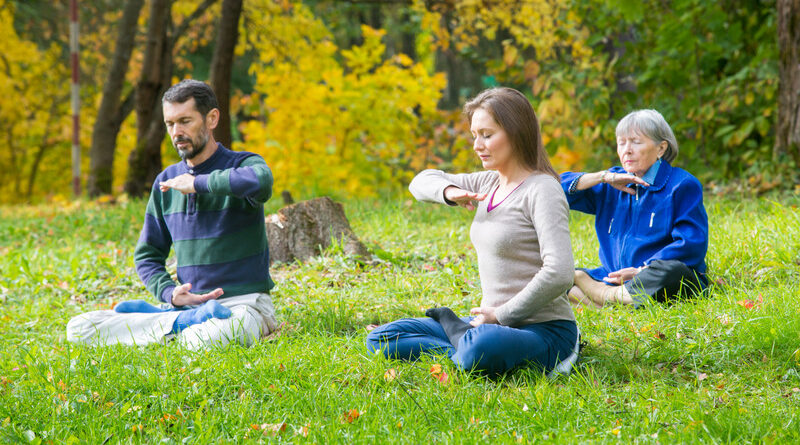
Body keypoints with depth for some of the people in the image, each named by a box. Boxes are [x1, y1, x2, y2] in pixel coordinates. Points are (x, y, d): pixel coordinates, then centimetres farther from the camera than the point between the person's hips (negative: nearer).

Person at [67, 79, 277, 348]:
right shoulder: (167, 182, 14)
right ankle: (188, 320, -14)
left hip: (243, 304, -6)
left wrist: (198, 183, -18)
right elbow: (146, 256, 19)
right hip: (189, 303, 6)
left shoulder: (243, 165, -3)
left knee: (202, 342, -43)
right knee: (79, 328, -11)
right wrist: (169, 293, -3)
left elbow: (260, 181, -32)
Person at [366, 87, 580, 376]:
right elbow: (422, 182, 23)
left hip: (545, 329, -8)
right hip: (494, 323, 8)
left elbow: (558, 274, -24)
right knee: (379, 340, 5)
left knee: (482, 348, -42)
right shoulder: (489, 183, 11)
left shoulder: (542, 190, -14)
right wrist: (449, 192, 0)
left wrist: (501, 315, -17)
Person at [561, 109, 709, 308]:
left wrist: (642, 271, -16)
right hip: (614, 278, 5)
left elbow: (692, 246, -9)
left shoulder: (682, 185, 0)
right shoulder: (610, 188, 17)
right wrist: (602, 177, 0)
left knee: (671, 271, -40)